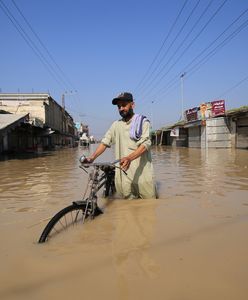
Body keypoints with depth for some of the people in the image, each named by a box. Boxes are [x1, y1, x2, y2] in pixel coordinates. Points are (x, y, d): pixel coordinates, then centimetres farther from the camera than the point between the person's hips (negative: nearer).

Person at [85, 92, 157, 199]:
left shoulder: (143, 122, -1)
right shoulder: (116, 125, 13)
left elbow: (145, 144, -14)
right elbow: (105, 142, 10)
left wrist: (129, 158, -31)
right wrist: (92, 157, -6)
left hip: (142, 173, -3)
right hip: (123, 174, 3)